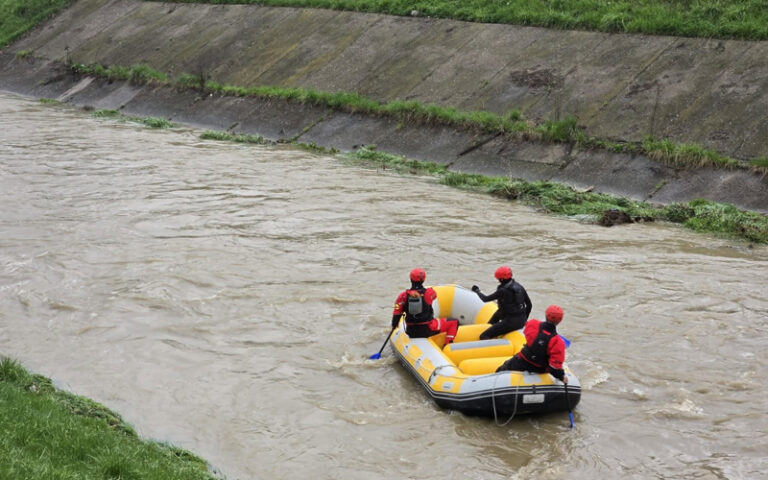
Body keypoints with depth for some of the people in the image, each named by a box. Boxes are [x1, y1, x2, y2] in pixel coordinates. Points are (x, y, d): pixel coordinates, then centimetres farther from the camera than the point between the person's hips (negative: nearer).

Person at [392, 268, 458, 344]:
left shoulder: (403, 295, -10)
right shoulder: (429, 293, -14)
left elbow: (396, 313, -6)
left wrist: (394, 325, 11)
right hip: (427, 329, -4)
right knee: (454, 322, 9)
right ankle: (448, 345, 1)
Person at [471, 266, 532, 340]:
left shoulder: (503, 291, -13)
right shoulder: (519, 287, 7)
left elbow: (485, 299, -4)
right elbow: (529, 305, 13)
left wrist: (477, 291, 15)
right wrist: (524, 319, 26)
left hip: (510, 322, -8)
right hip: (522, 321, 8)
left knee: (483, 337, -11)